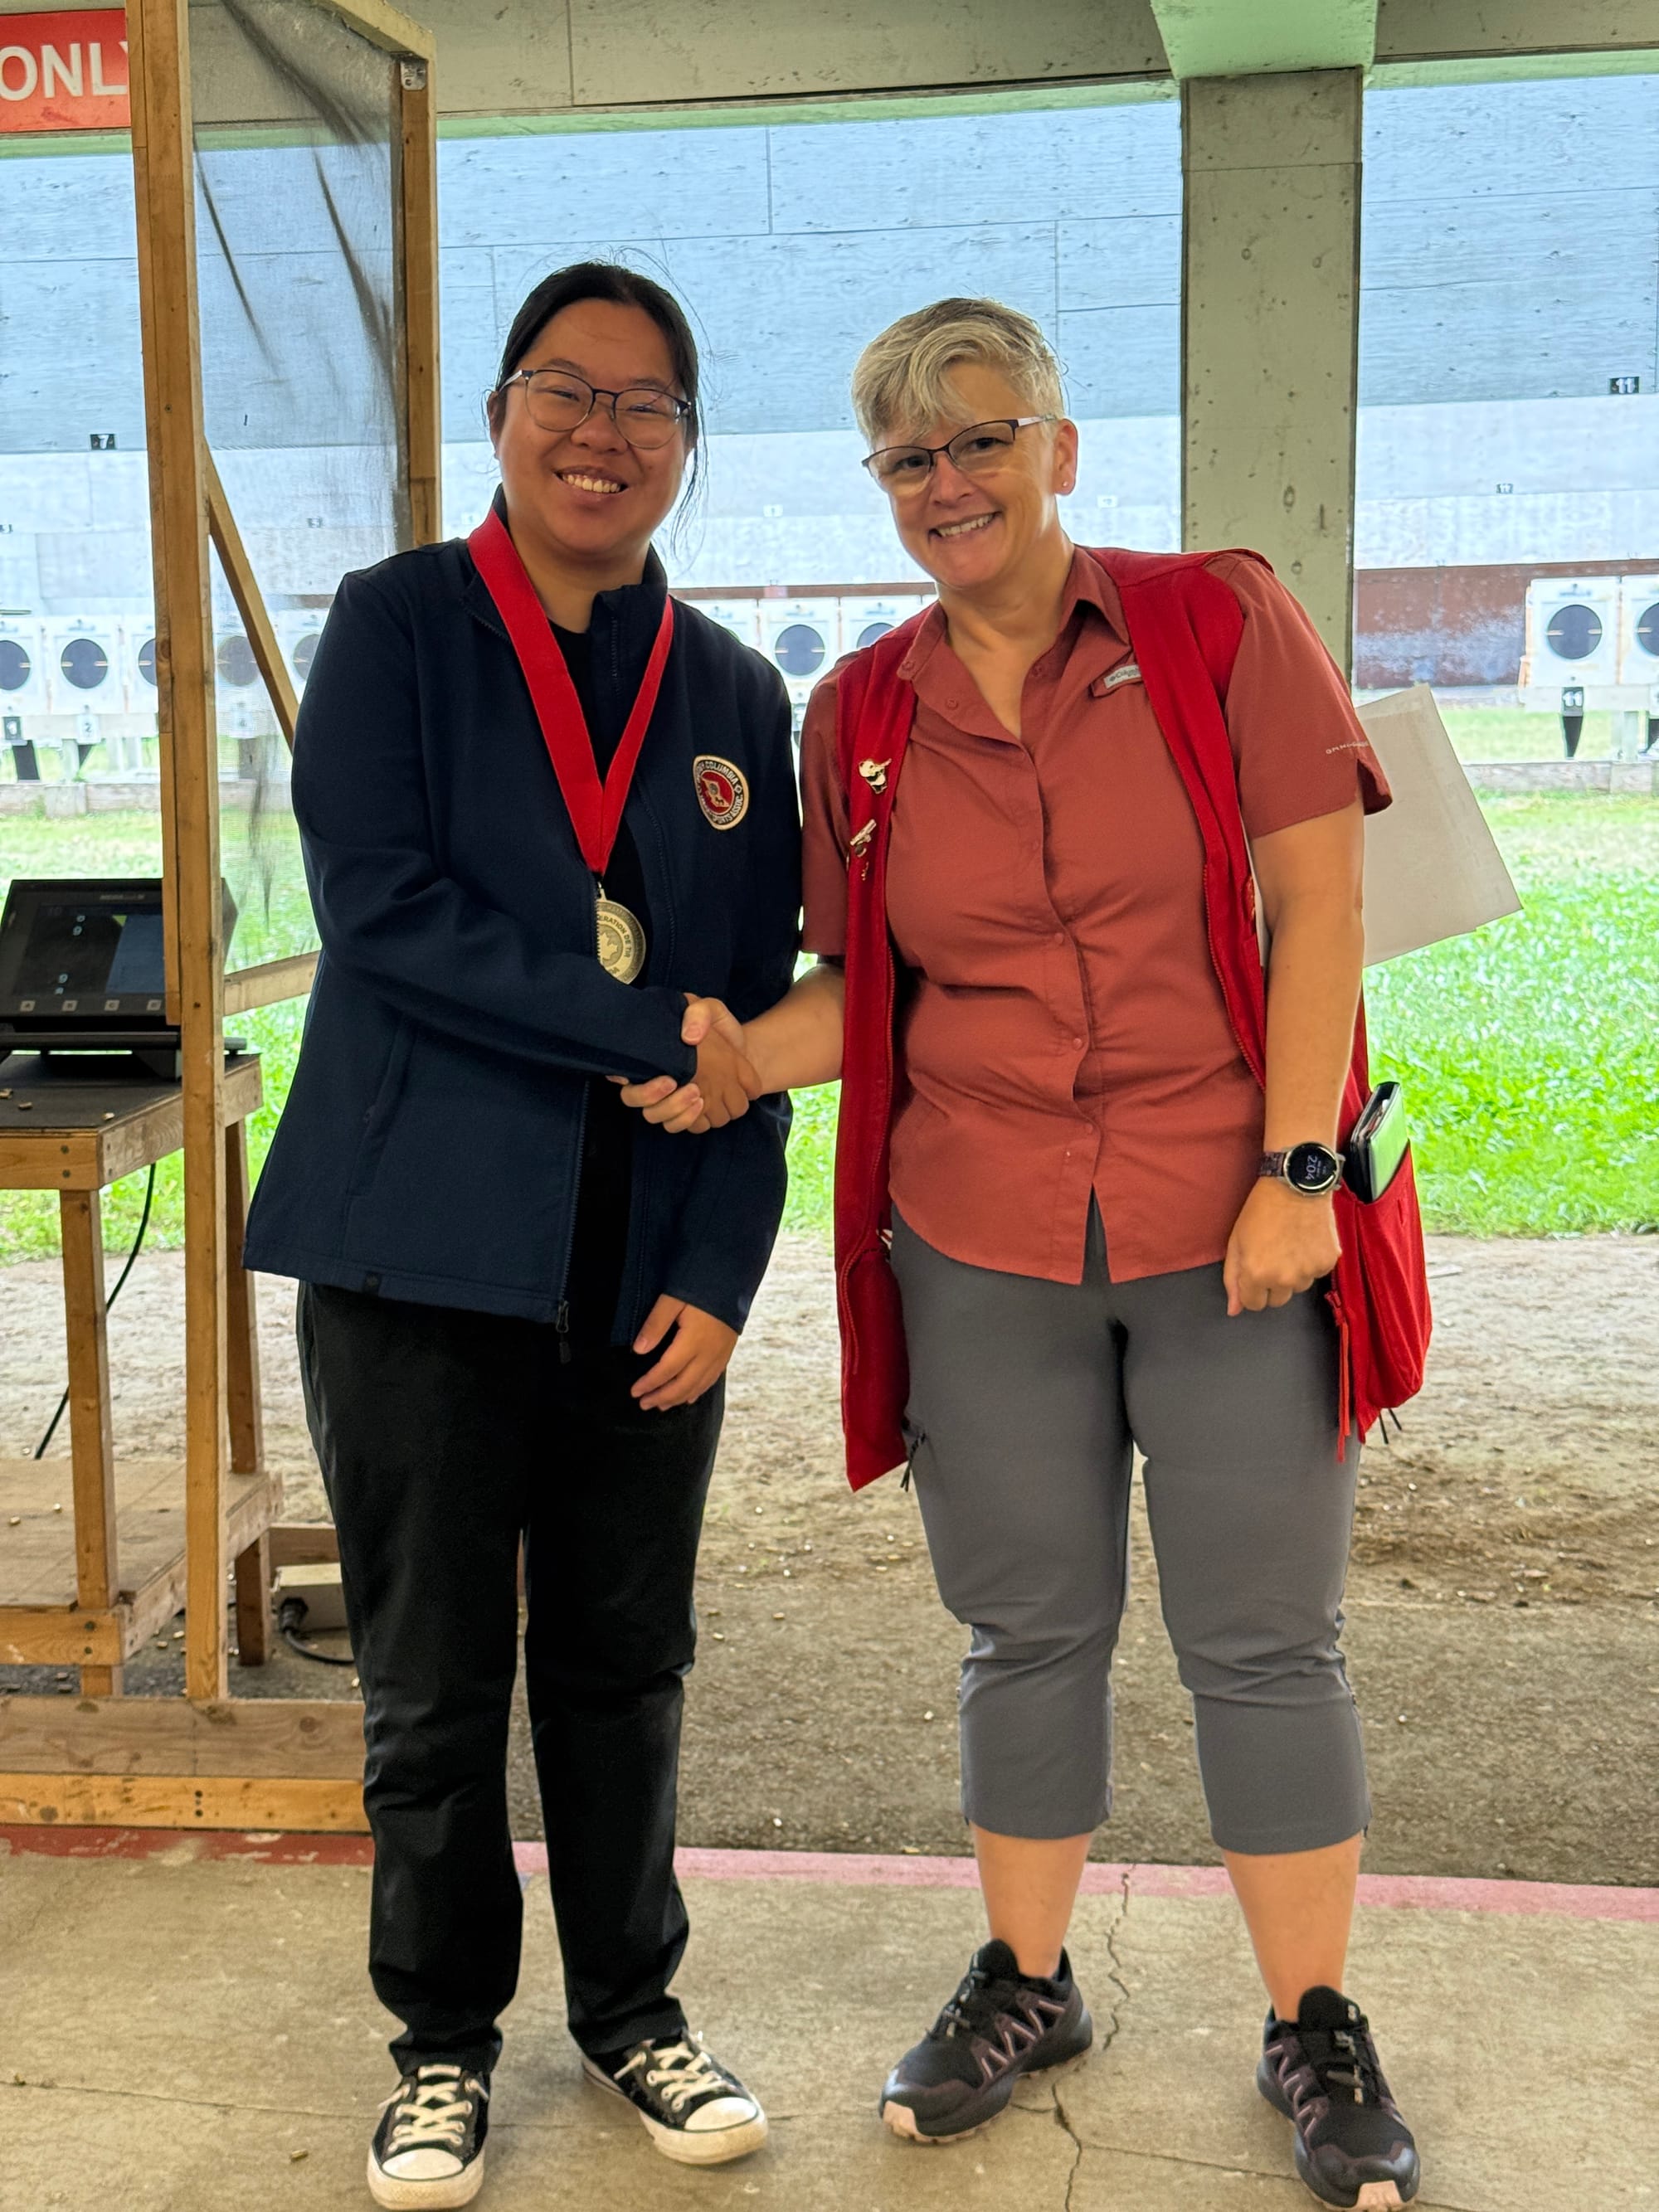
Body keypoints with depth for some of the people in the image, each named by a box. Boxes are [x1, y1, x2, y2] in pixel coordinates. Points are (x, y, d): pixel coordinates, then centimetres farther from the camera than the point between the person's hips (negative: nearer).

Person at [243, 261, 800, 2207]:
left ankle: (629, 2007, 33)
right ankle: (444, 2039, 27)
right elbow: (378, 902, -14)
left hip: (647, 1269, 3)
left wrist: (716, 1275, -2)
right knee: (433, 1682, 8)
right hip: (420, 1250, -3)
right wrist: (649, 1033, -17)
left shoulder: (735, 696, 8)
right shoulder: (398, 628, -1)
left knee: (626, 1663, 14)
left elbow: (754, 1011, 6)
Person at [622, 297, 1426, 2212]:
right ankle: (1024, 1986, 33)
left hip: (1233, 1230, -2)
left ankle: (1315, 2032, 24)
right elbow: (865, 984, 10)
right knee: (1029, 1632, 15)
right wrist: (738, 1059, -10)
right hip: (980, 1247, 3)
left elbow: (1319, 905, -7)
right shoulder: (861, 718, 5)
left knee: (1266, 1640, 6)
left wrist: (1298, 1169, -13)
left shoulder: (1219, 622, -3)